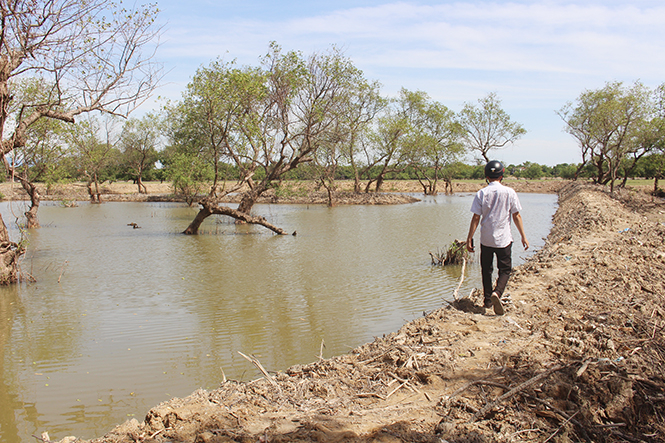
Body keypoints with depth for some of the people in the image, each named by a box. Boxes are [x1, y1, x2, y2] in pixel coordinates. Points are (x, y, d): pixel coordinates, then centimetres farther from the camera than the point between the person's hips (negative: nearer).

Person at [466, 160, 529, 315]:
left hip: (486, 239, 1)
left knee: (486, 269, 15)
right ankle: (497, 292, -16)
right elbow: (516, 216, -2)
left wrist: (469, 239, 0)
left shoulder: (481, 194, -5)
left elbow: (476, 218, -6)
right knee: (505, 269, 9)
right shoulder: (509, 192, -6)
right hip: (504, 239, -1)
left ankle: (488, 300, 21)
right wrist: (523, 236, 6)